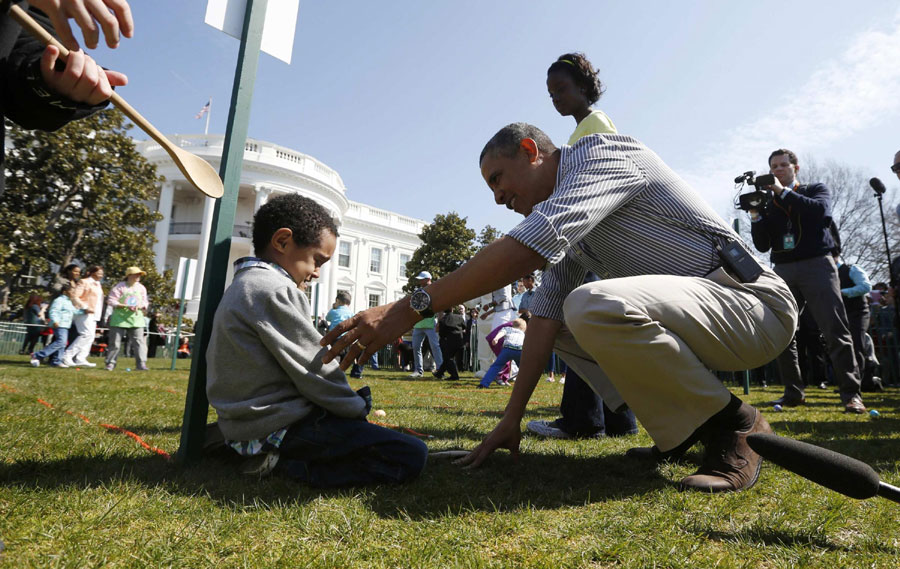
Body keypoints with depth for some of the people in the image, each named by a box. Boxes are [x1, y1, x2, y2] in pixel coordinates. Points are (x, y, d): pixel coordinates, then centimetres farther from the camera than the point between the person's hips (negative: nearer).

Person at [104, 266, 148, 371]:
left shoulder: (141, 288, 11)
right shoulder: (120, 287, -3)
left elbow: (145, 302, 13)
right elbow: (111, 300, -7)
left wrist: (139, 306, -10)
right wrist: (125, 306, -19)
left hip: (136, 318, 3)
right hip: (119, 318, -3)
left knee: (139, 341, -6)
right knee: (115, 342, 3)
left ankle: (141, 363, -7)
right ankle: (110, 363, 15)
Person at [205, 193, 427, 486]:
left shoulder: (243, 286, 16)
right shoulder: (275, 291, -18)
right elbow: (315, 370, -16)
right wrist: (358, 408, -4)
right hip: (279, 426, -11)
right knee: (412, 455, -17)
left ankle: (279, 458, 8)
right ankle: (285, 465, -12)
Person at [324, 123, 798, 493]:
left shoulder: (603, 152, -14)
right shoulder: (563, 223, 14)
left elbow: (525, 248, -31)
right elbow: (546, 311, 5)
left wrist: (409, 308, -31)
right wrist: (512, 417, -2)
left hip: (754, 298, -9)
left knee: (594, 307, -33)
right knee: (564, 324, 11)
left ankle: (732, 426, -9)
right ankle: (682, 429, 6)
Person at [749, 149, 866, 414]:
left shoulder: (816, 190, 12)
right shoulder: (768, 204, 16)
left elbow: (821, 212, -13)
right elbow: (762, 245, 8)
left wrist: (783, 192, -11)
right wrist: (755, 215, -5)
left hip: (816, 265, -3)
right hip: (783, 270, 3)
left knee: (836, 331, -10)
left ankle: (851, 393, -7)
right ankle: (793, 393, 7)